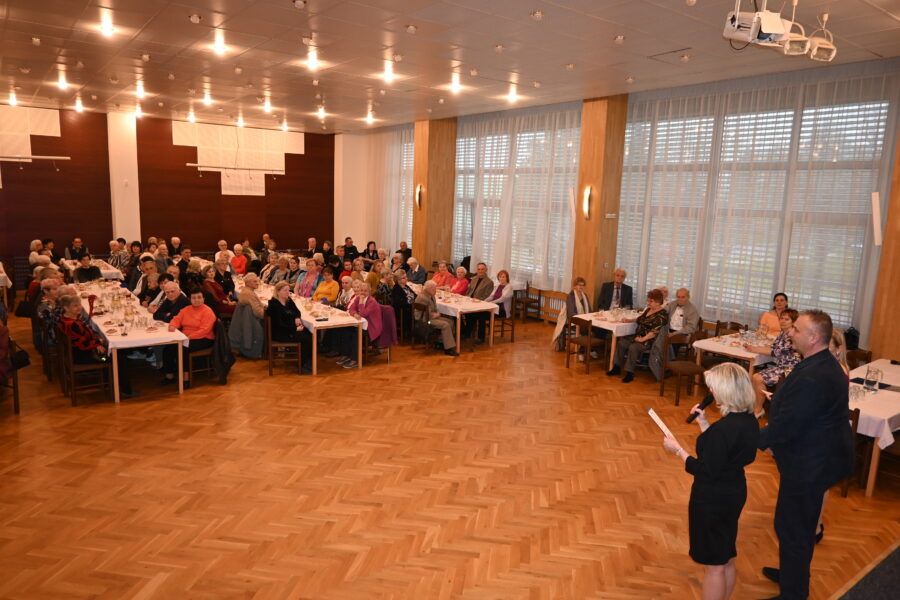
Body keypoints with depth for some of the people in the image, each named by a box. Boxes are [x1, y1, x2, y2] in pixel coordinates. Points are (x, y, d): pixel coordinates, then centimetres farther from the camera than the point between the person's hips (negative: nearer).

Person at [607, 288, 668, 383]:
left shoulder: (662, 314, -13)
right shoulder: (648, 309, 12)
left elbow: (655, 332, -20)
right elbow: (640, 319, 28)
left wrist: (642, 339, -23)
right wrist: (630, 320, 12)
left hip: (649, 340, -8)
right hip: (638, 335, 8)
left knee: (633, 347, -30)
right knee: (621, 343, -9)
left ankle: (630, 373, -19)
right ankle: (617, 367, -3)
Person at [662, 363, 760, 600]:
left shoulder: (723, 429, -29)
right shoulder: (749, 420, -2)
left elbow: (706, 471, -23)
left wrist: (677, 449, -13)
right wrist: (704, 425, 6)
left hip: (713, 500, -9)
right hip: (734, 494, 9)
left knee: (714, 566, 8)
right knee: (727, 561, 23)